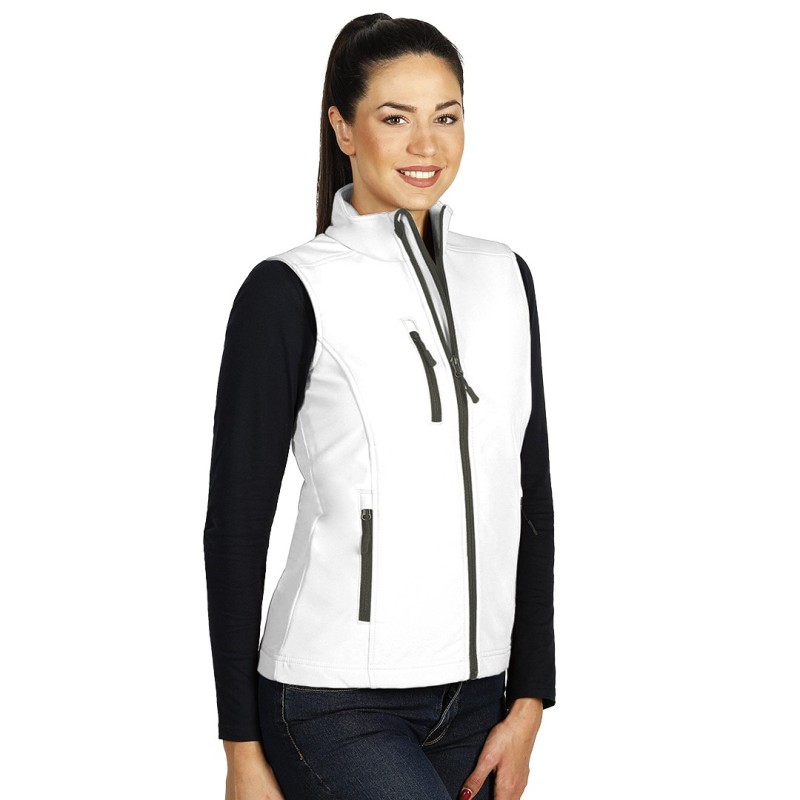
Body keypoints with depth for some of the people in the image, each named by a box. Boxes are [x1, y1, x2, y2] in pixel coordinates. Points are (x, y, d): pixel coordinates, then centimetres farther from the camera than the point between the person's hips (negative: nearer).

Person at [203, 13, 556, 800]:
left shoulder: (504, 276, 8)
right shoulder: (289, 291, -7)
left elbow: (530, 498, 10)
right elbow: (235, 523, -6)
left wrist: (530, 698, 4)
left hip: (474, 699, 5)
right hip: (334, 704, -5)